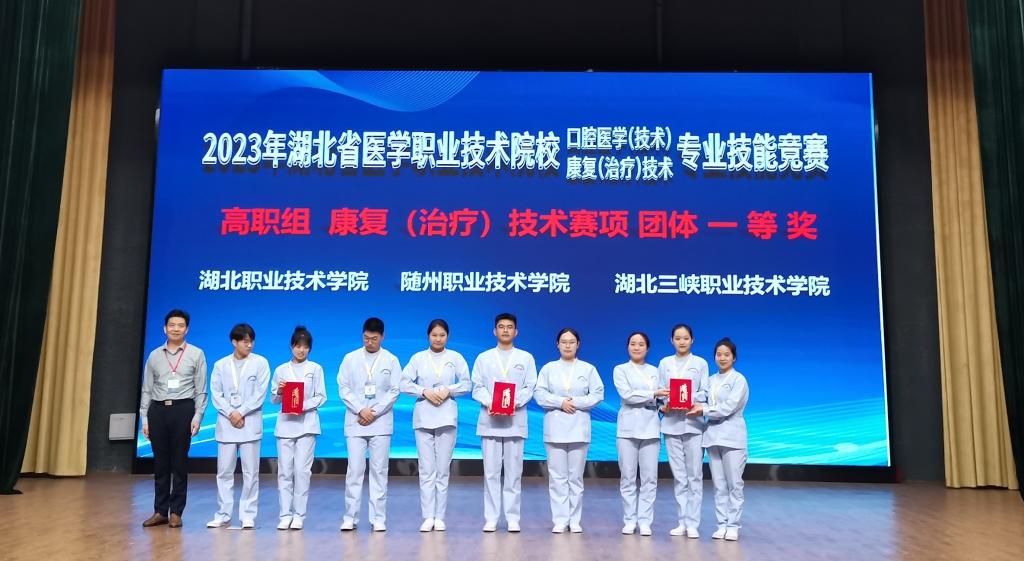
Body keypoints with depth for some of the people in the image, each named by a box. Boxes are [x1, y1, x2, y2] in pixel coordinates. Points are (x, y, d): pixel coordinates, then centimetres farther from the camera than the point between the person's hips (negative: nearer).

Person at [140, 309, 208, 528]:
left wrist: (197, 416, -8)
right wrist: (144, 417, 5)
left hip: (183, 409, -3)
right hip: (158, 410, 3)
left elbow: (201, 390, 1)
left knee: (179, 462, 2)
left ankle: (176, 512, 11)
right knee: (160, 462, 7)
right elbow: (147, 389, 11)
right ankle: (160, 511, 16)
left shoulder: (196, 354, 3)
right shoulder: (154, 355, 11)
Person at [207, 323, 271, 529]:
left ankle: (248, 516, 6)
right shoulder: (220, 365, 8)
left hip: (250, 424, -2)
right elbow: (215, 393, 3)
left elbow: (260, 393, -4)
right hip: (226, 424, 2)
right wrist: (230, 414, -10)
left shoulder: (260, 363, 1)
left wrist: (241, 413, -11)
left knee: (250, 472, 0)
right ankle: (222, 515, 14)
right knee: (224, 472, 6)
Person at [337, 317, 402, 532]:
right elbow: (343, 388, 2)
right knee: (354, 470, -1)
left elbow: (395, 391, 0)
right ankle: (350, 517, 6)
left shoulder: (391, 360, 4)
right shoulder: (350, 358, 6)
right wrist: (360, 411, -9)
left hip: (381, 422, 0)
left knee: (379, 470, 2)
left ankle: (378, 518, 7)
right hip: (355, 422, 0)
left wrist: (374, 412, -8)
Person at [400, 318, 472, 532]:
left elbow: (466, 384, 5)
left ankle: (439, 517, 8)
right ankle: (428, 516, 1)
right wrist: (425, 392, -11)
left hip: (447, 418, 0)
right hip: (423, 417, 0)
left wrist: (448, 390, -10)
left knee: (443, 469, 3)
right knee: (426, 469, -2)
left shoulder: (456, 358, 5)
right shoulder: (417, 358, 5)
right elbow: (405, 383, 1)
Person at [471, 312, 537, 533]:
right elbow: (477, 387, 5)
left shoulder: (526, 358, 10)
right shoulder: (483, 357, 11)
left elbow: (530, 387, 3)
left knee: (514, 471, 0)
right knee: (491, 471, 0)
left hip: (515, 420, 0)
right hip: (489, 420, 0)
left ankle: (512, 517, 6)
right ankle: (491, 518, 5)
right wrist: (489, 403, -14)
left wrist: (516, 403, -15)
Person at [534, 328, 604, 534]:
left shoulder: (588, 369, 8)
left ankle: (574, 520, 9)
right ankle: (559, 520, 4)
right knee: (557, 476, -1)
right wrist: (560, 402, -12)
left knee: (576, 476, 2)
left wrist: (576, 402, -10)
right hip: (555, 429, 0)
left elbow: (598, 394, 0)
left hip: (578, 429, 0)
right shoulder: (548, 368, 9)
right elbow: (539, 393, 0)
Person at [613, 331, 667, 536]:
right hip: (628, 427, -2)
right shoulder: (620, 370, 6)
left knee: (649, 477, -2)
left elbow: (660, 397, 10)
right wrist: (653, 394, -15)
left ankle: (645, 521, 4)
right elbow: (626, 394, -9)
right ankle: (629, 520, 9)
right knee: (628, 477, 1)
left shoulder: (655, 371, 15)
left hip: (650, 428, 2)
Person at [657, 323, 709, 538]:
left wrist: (690, 401, -19)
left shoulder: (700, 363, 6)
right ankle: (682, 521, 11)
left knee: (695, 475, -4)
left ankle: (692, 523, 1)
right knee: (679, 476, 5)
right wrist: (663, 405, -13)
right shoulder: (664, 363, 12)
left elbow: (704, 393, 0)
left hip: (693, 422, -2)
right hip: (671, 423, 2)